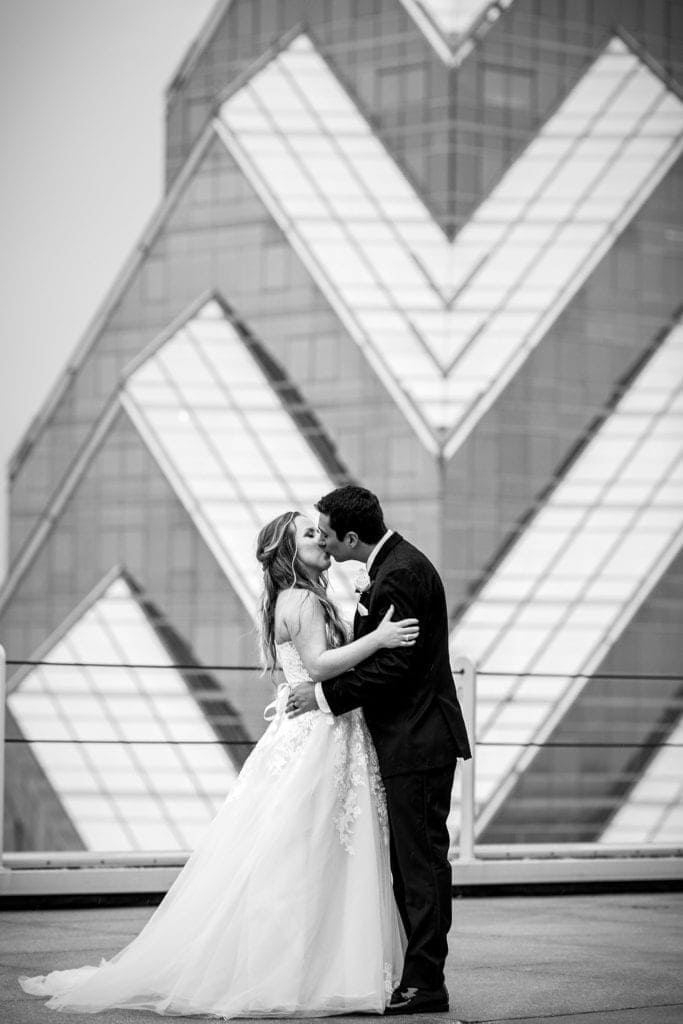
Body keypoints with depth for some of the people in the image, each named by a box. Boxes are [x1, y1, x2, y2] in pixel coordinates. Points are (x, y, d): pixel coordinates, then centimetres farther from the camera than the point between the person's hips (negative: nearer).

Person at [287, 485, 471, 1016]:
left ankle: (425, 985, -5)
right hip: (411, 739, 11)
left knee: (421, 862, -7)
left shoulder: (401, 574, -18)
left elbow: (395, 664, -21)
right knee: (411, 865, 12)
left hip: (417, 741, -11)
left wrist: (326, 694, -15)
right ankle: (419, 976, 17)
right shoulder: (394, 565, 15)